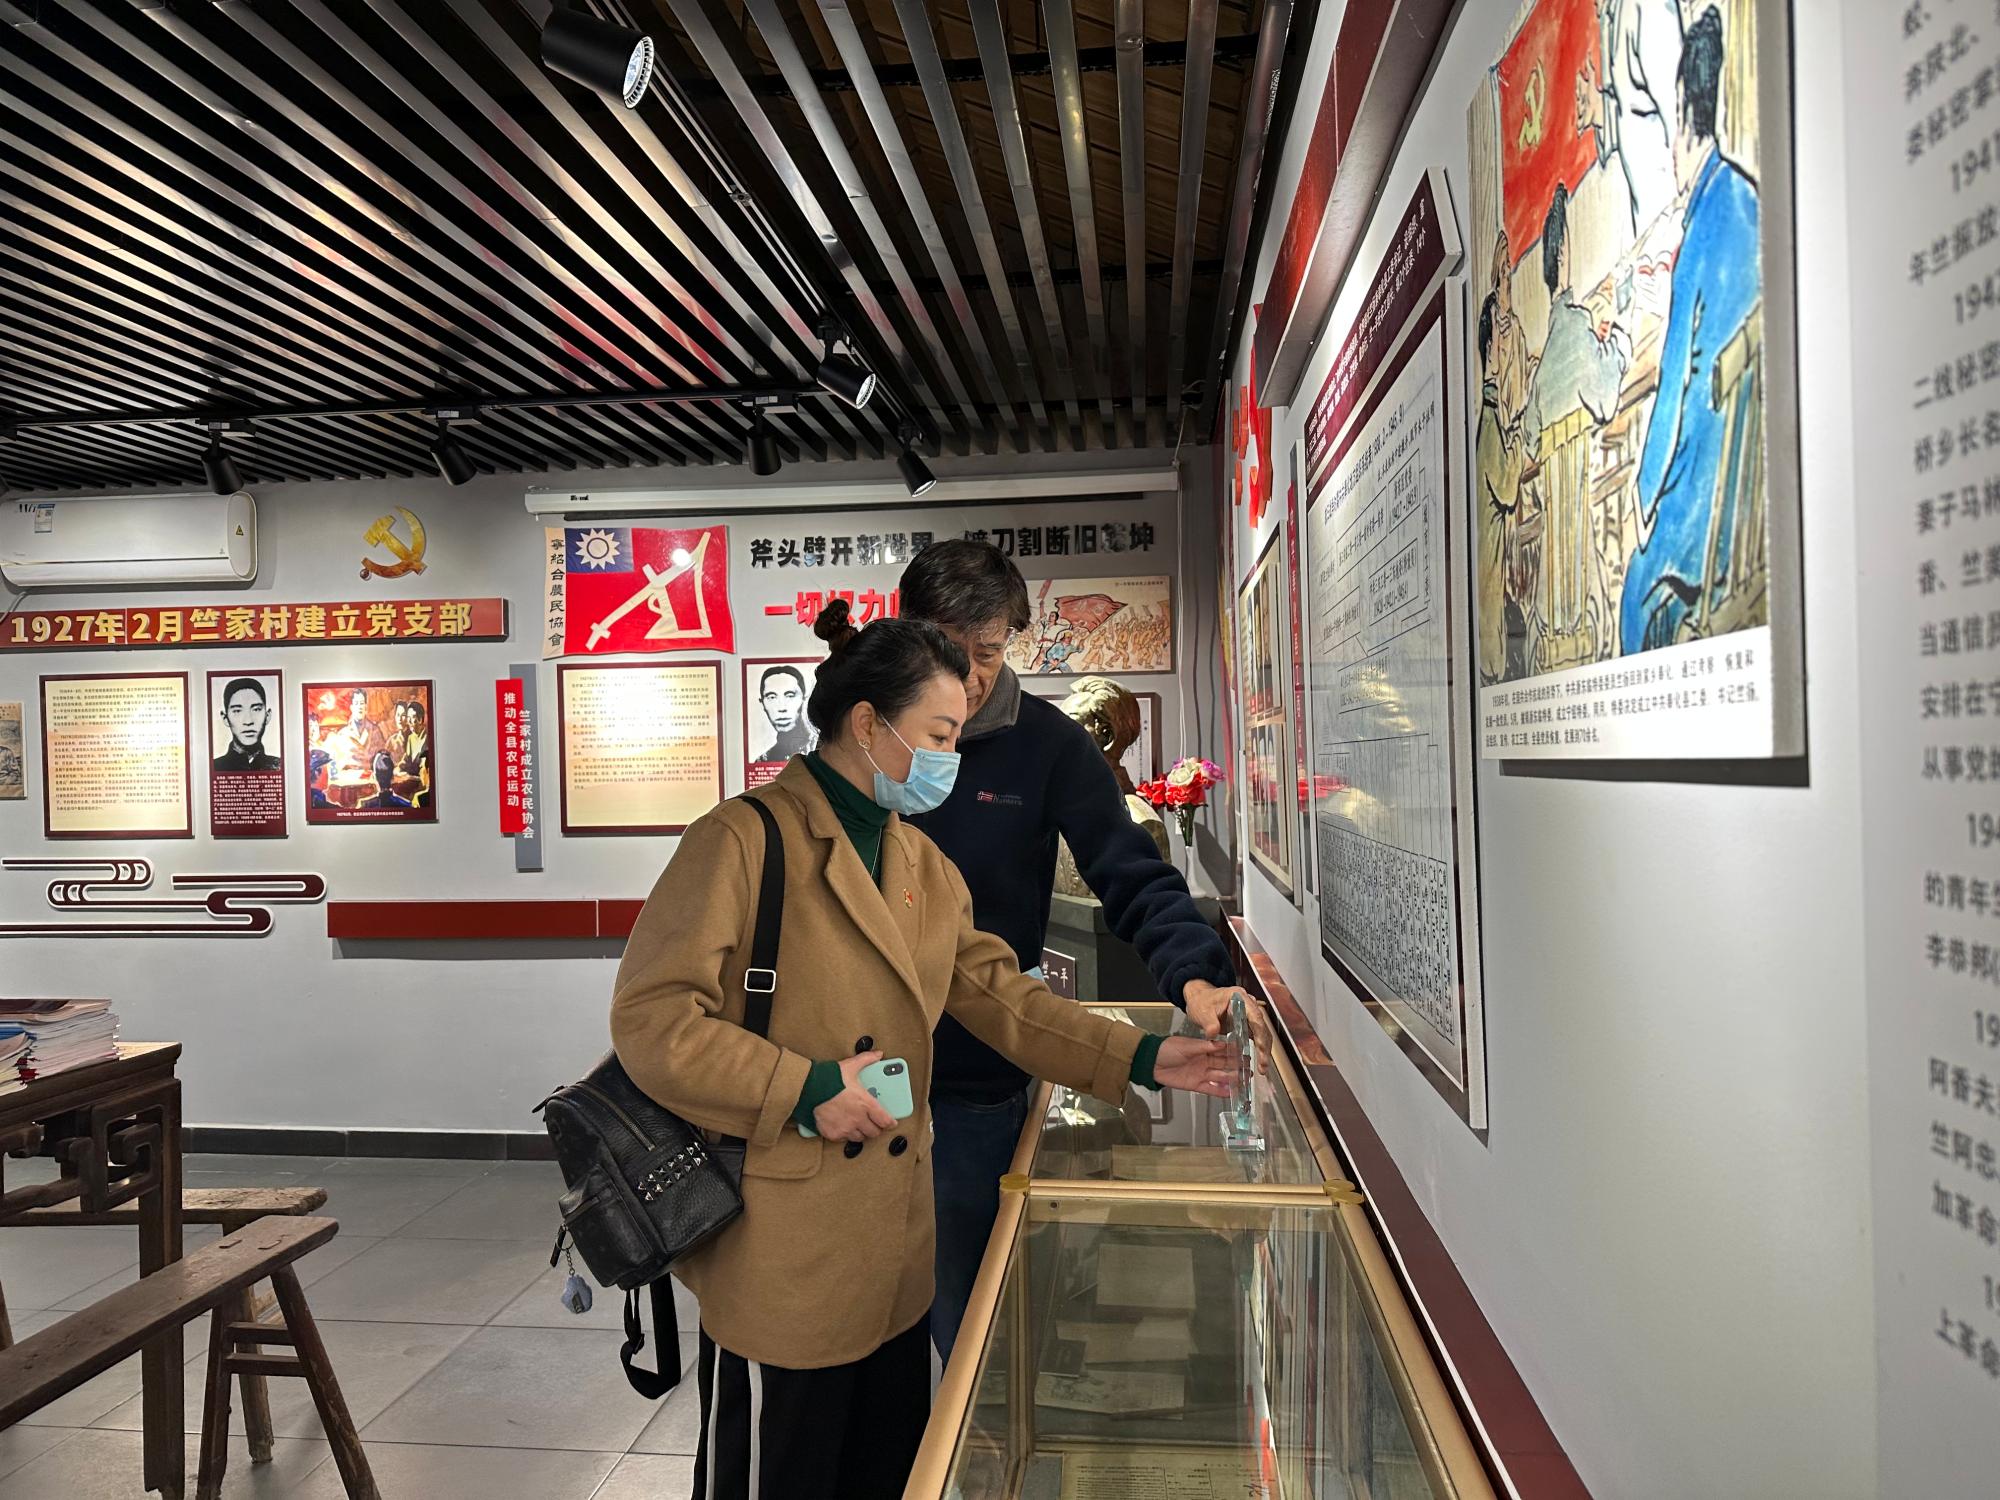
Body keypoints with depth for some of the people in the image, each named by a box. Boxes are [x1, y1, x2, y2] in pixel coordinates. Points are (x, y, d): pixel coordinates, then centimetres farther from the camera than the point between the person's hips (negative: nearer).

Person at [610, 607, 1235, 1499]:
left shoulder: (921, 861, 9)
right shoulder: (744, 841, -15)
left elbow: (996, 992, 8)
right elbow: (650, 1018, -18)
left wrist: (1138, 1057, 0)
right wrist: (803, 1090, -21)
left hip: (894, 1243, 7)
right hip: (782, 1249, -7)